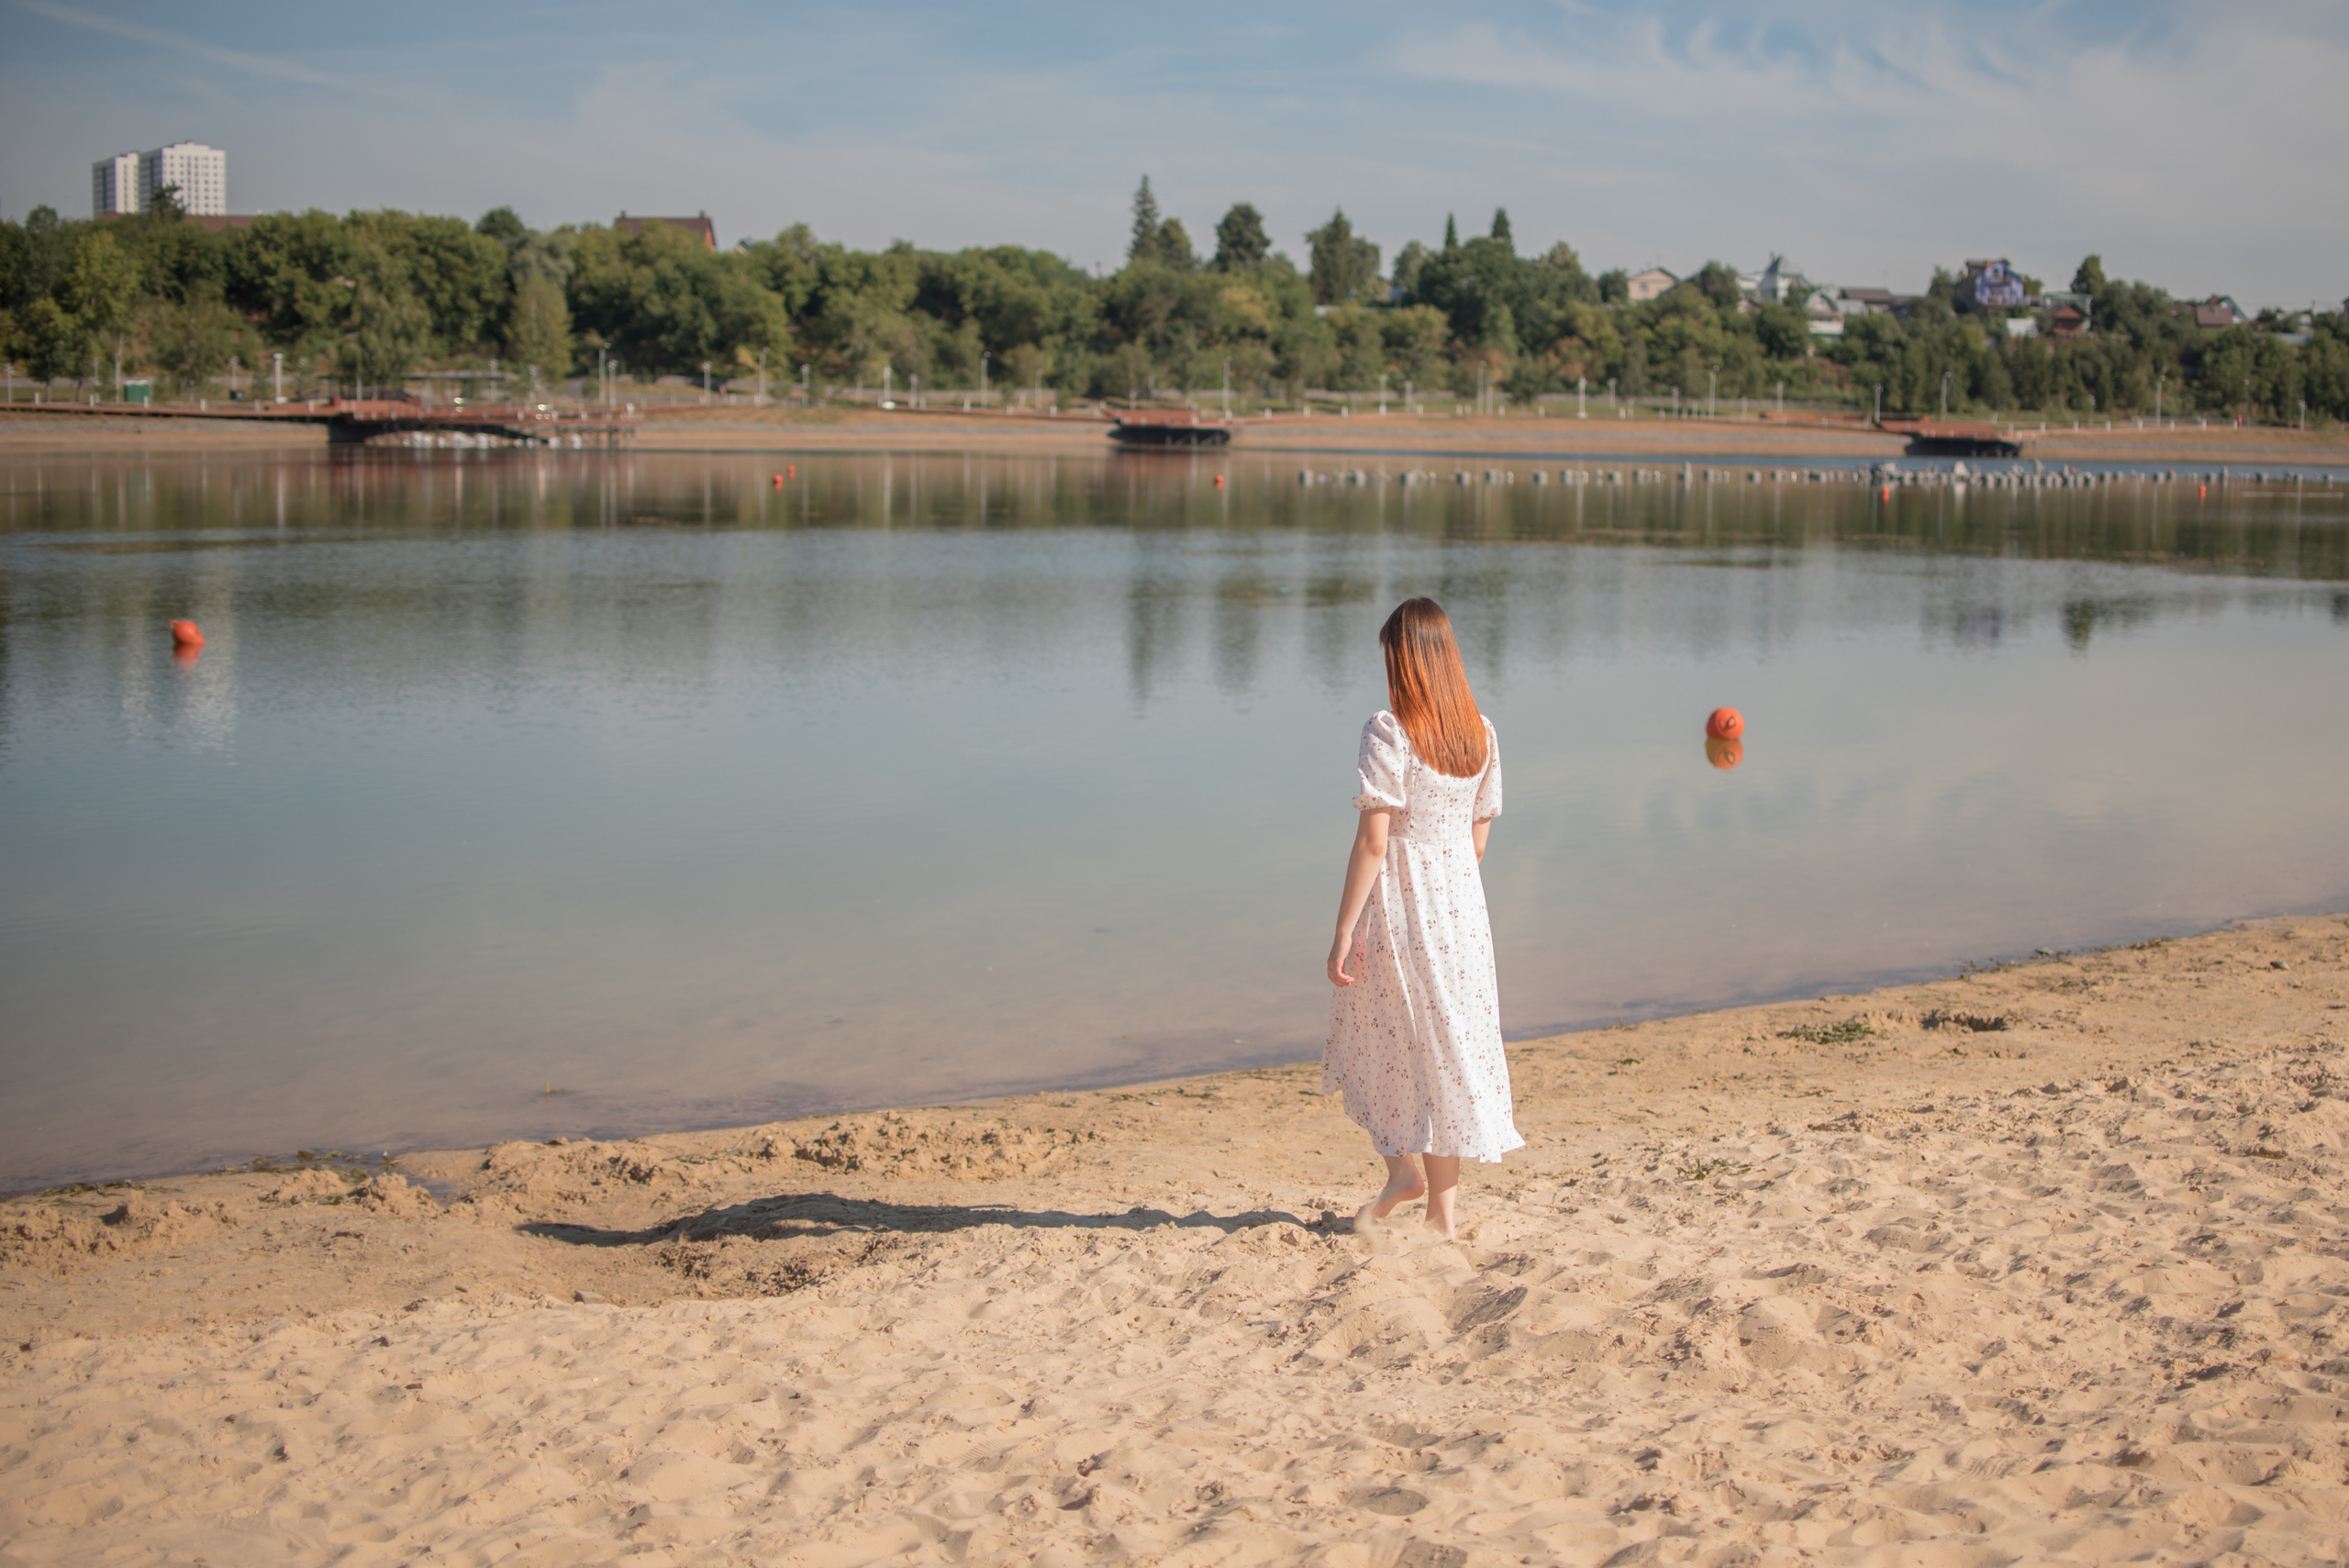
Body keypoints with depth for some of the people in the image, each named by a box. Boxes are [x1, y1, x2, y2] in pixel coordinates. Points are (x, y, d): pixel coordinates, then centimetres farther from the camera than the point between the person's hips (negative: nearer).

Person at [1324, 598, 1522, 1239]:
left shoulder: (1388, 730, -14)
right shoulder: (1481, 732, 4)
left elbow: (1373, 839, -17)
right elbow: (1479, 835, 11)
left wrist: (1343, 932, -13)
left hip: (1397, 902, -5)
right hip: (1461, 903, 6)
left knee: (1373, 1044, 16)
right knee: (1450, 1047, 11)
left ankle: (1403, 1167, 9)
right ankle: (1443, 1211, 15)